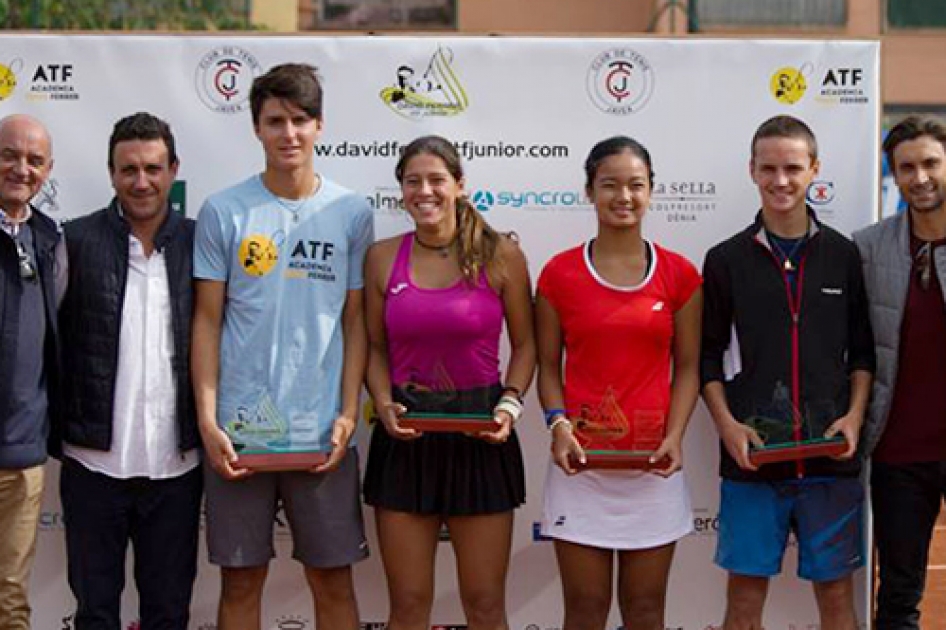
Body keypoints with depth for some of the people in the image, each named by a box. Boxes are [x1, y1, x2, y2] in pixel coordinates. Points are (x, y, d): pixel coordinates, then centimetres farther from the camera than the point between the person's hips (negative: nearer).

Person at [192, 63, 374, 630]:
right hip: (238, 430, 0)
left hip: (323, 432, 0)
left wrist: (349, 414, -3)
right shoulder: (223, 212, 2)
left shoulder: (351, 212, 4)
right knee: (241, 580, 8)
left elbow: (355, 322, 6)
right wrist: (208, 421, -5)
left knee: (333, 581, 6)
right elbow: (208, 321, 3)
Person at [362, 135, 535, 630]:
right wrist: (384, 403, -7)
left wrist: (510, 404, -10)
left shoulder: (500, 255, -2)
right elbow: (375, 346, 10)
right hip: (405, 436, 2)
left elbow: (524, 345, 5)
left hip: (480, 434, -1)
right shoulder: (383, 258, 3)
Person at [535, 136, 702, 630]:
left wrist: (675, 435, -8)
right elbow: (548, 365, 5)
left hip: (653, 464, 1)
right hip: (580, 462, -1)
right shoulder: (560, 273, 2)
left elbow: (687, 366, 6)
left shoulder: (679, 274, 4)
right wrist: (557, 424, -11)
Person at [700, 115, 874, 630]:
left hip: (830, 454, 1)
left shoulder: (844, 255, 7)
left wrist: (855, 415, -4)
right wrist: (727, 424, -8)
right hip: (750, 455, -1)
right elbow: (707, 355, 6)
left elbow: (863, 350, 11)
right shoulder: (727, 260, 4)